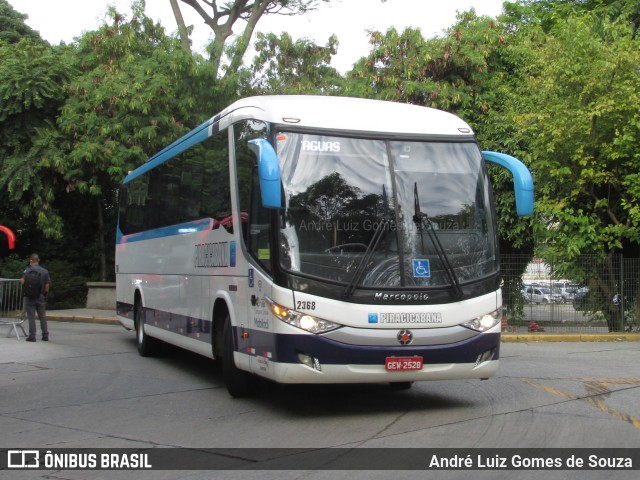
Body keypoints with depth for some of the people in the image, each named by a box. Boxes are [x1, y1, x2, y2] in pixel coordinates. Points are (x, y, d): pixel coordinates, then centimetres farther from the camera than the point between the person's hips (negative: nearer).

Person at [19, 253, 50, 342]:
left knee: (31, 317, 2)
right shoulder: (45, 271, -1)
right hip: (41, 298, 2)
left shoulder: (26, 271, -5)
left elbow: (22, 282, -13)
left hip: (29, 297, -2)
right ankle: (45, 335, 11)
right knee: (43, 317, 9)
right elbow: (47, 286, -2)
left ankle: (32, 336, 1)